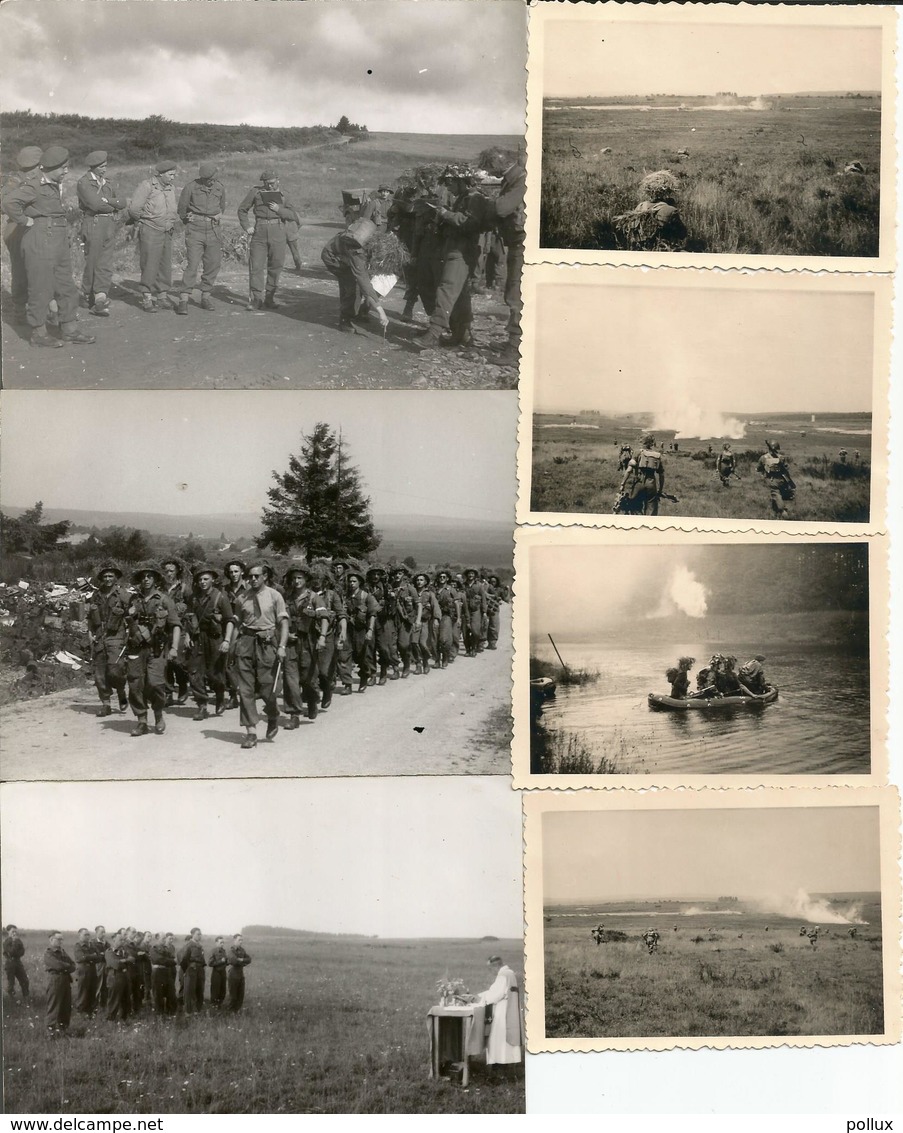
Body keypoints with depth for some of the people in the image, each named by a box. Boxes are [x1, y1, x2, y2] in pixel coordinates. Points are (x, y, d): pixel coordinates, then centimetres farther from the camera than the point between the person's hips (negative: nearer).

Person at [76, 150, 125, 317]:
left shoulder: (106, 183, 19)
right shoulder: (84, 182, -3)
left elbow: (122, 204, 9)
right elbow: (95, 203, -17)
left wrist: (107, 201, -9)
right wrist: (114, 206, -2)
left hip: (109, 226, 6)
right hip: (93, 224, -6)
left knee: (106, 265, -5)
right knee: (92, 263, 1)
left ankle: (100, 299, -10)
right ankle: (89, 295, 16)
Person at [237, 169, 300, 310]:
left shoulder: (282, 195, 10)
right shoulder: (255, 192, 7)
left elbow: (293, 215, 5)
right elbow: (242, 209, 14)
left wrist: (279, 210, -10)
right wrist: (247, 226, 1)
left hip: (277, 231, 1)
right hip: (260, 231, -1)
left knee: (275, 266, 4)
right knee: (256, 265, -6)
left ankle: (269, 297, 15)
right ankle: (256, 299, -2)